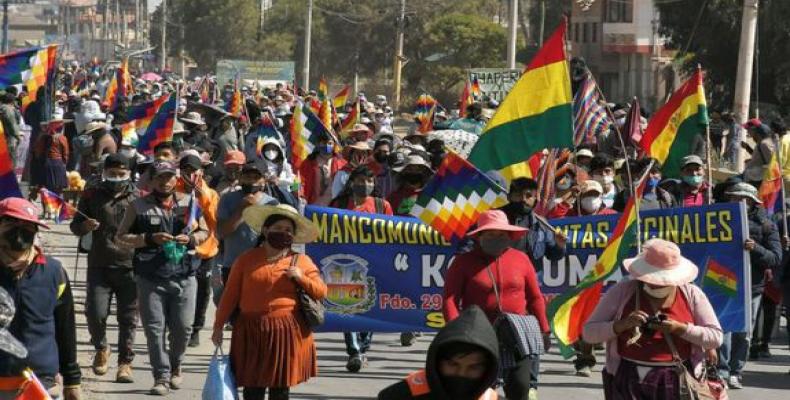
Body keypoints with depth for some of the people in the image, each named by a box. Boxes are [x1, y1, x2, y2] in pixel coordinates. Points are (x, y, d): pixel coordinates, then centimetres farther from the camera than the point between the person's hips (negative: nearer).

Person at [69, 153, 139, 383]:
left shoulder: (137, 198, 6)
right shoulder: (92, 196, 8)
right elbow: (75, 226, 14)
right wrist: (85, 226, -9)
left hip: (130, 267, 0)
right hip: (99, 265, 0)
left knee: (128, 317, 0)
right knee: (95, 312, -7)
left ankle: (125, 363, 9)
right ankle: (101, 348, 21)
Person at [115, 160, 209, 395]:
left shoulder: (188, 203, 11)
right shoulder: (139, 206, 4)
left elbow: (205, 231, 19)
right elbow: (120, 238, 2)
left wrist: (191, 239, -4)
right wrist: (149, 239, -12)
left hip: (184, 276, 1)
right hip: (151, 277, -1)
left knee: (183, 327, 2)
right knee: (154, 329, -3)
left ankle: (175, 366, 27)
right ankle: (161, 376, 5)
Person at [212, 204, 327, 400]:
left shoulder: (301, 261, 8)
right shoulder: (246, 259, 7)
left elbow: (321, 292, 7)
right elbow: (230, 295, 7)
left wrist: (301, 277, -9)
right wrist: (219, 326, 4)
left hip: (288, 333, 0)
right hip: (251, 332, 0)